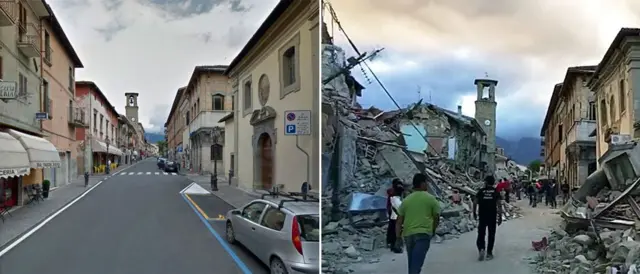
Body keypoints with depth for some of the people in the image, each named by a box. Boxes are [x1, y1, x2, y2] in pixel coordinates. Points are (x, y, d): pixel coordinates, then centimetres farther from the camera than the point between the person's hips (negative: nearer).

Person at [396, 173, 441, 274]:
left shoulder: (406, 200, 9)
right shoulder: (430, 198, 1)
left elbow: (399, 221, 5)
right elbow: (436, 217, 6)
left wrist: (398, 237, 7)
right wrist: (433, 230, 23)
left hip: (408, 234, 4)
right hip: (423, 233, -4)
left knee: (412, 263, 20)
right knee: (416, 263, -11)